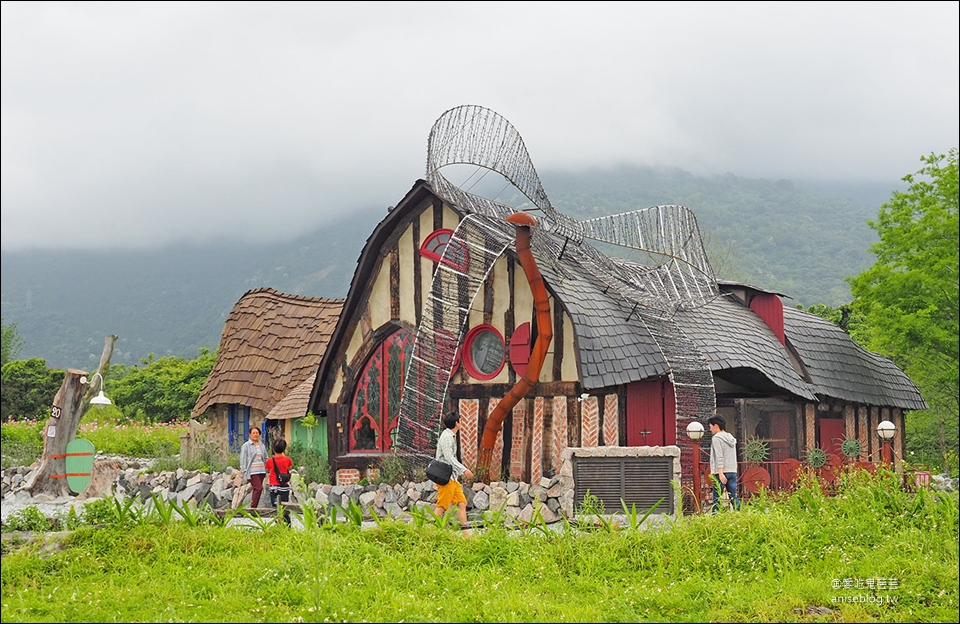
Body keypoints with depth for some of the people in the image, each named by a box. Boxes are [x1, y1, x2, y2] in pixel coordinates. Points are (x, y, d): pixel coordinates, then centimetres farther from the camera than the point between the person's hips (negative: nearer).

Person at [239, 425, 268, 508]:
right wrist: (244, 472, -9)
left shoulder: (262, 445, 16)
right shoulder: (246, 446, 0)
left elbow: (265, 458, 21)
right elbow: (243, 460, -2)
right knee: (258, 488, -16)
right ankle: (253, 507, -13)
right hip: (252, 472, -6)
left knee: (256, 489, 6)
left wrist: (266, 469, 10)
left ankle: (254, 507, 11)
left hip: (261, 471, 6)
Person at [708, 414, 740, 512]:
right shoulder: (731, 439, 18)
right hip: (733, 471, 7)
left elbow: (719, 457, -14)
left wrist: (720, 473, -19)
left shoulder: (717, 438, -6)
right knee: (734, 498, 4)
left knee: (717, 499, -6)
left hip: (721, 472, -7)